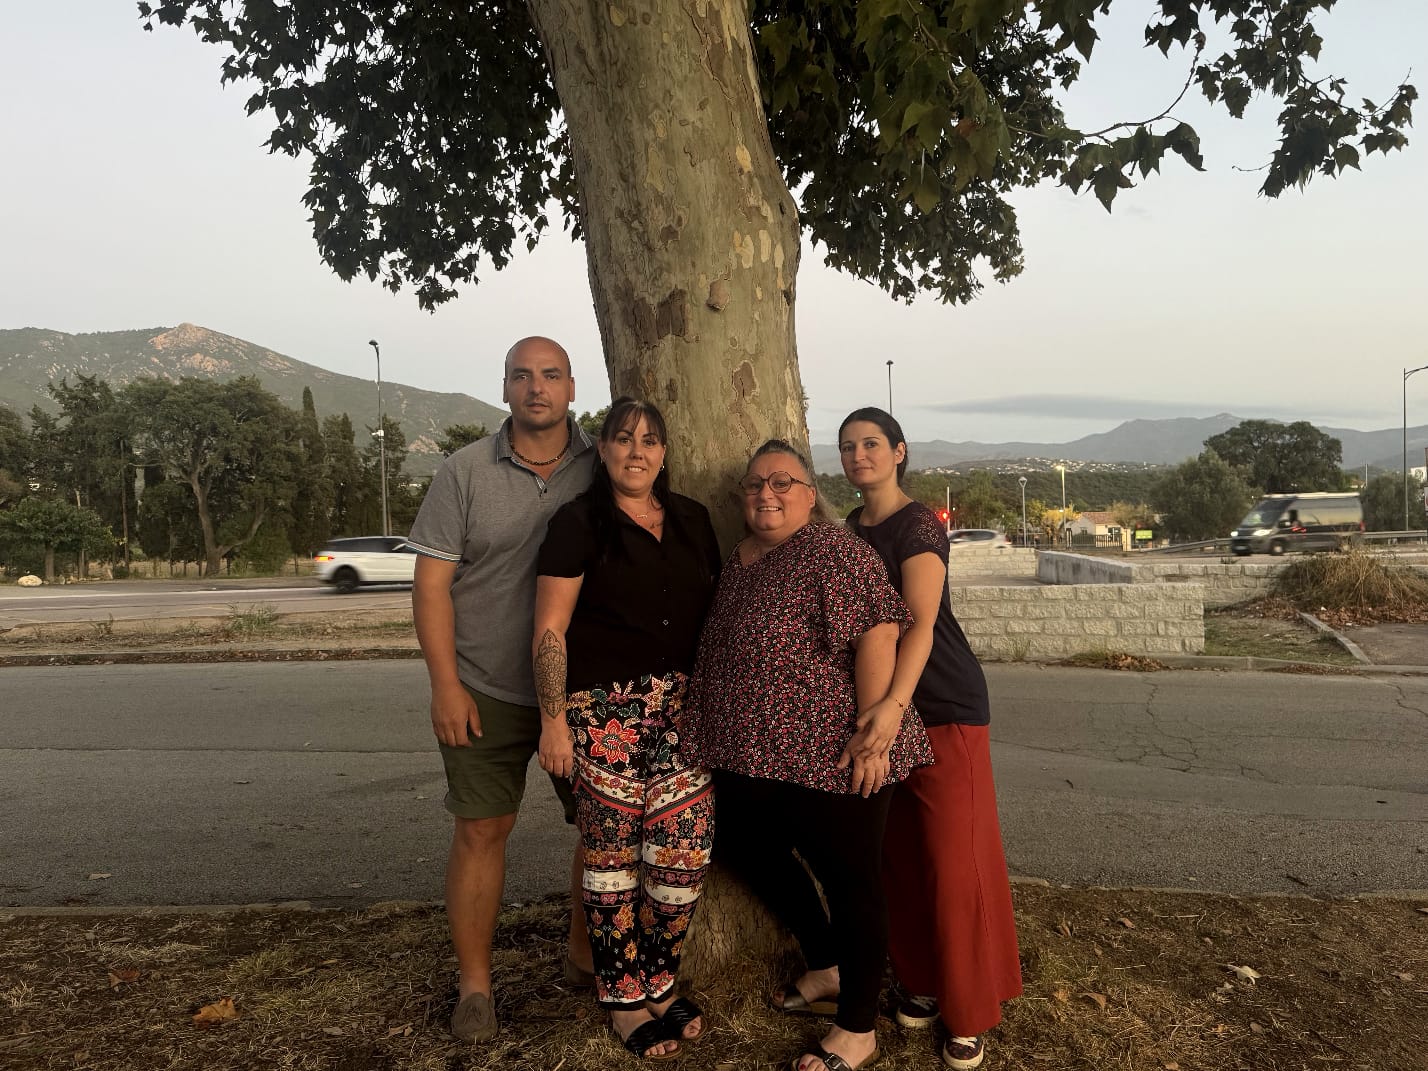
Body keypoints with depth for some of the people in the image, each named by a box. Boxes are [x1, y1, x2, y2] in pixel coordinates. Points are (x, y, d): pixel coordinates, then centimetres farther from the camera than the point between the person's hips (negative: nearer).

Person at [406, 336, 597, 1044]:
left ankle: (585, 955, 32)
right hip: (486, 691, -1)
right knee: (481, 829, 4)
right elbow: (431, 581, -4)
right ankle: (474, 984, 23)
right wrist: (445, 684, -9)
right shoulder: (465, 472, -3)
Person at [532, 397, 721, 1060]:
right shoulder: (579, 523, -3)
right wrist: (554, 720, -10)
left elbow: (716, 609, 18)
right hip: (606, 710, -4)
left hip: (682, 706, 5)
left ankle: (659, 983, 24)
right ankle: (623, 1000, 21)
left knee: (686, 848, 2)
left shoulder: (692, 520, 12)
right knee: (613, 853, 3)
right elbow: (550, 628, -6)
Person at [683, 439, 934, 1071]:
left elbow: (876, 634, -21)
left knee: (849, 882, 5)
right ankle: (826, 971, 42)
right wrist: (715, 738, 21)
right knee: (751, 853, 21)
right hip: (752, 758, 9)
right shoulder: (735, 564, 12)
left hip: (831, 757, -9)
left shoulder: (834, 551, -13)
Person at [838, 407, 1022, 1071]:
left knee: (954, 861, -4)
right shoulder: (849, 530, 11)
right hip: (877, 704, 7)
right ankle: (924, 981, 28)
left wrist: (895, 703, -37)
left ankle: (968, 1014, 12)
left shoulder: (918, 524, -12)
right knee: (899, 854, 10)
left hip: (942, 705, -6)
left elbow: (922, 622, -23)